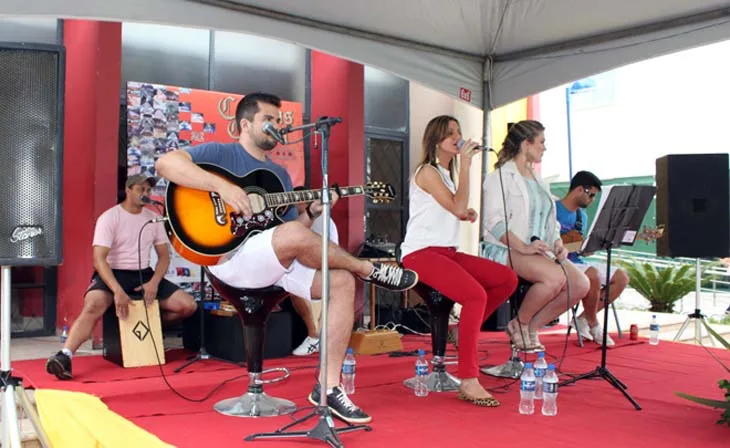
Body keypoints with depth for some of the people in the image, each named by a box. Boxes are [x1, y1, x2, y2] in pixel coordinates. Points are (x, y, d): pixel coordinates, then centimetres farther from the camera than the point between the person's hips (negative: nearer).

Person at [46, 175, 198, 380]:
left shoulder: (153, 219, 8)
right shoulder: (109, 217, -7)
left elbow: (164, 256, 9)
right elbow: (99, 259, -16)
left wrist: (154, 282, -11)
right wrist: (118, 291, -29)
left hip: (144, 274, 5)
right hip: (113, 274, -4)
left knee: (188, 305, -11)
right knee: (93, 306, -36)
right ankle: (64, 357, -43)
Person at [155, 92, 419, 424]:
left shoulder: (279, 173, 24)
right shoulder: (221, 154, 3)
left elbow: (293, 223, 21)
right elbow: (166, 162, -15)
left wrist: (313, 212, -2)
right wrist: (222, 186, -25)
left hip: (280, 262, 7)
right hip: (230, 255, -7)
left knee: (342, 281, -15)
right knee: (293, 235, -36)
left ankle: (329, 387, -15)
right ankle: (372, 270, -10)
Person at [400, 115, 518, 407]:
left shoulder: (446, 174, 22)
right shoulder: (427, 172, -6)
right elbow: (458, 206, -17)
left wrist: (465, 214, 6)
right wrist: (465, 165, -12)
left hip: (447, 251, 9)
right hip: (420, 252, -9)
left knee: (507, 279, -4)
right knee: (476, 295, -30)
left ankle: (466, 328, 6)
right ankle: (468, 381, -30)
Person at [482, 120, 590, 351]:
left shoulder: (538, 181, 24)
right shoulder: (501, 176, -3)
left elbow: (551, 220, 23)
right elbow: (494, 221, -14)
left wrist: (558, 243, 2)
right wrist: (523, 247, -24)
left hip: (540, 251, 8)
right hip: (506, 251, -8)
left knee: (581, 284, -14)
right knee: (555, 277, -32)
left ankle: (531, 326, 0)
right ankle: (520, 324, -8)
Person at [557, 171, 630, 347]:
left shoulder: (582, 215, 17)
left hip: (577, 262, 9)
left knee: (622, 277, 1)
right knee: (593, 275, -35)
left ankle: (584, 319, 3)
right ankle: (593, 325, -10)